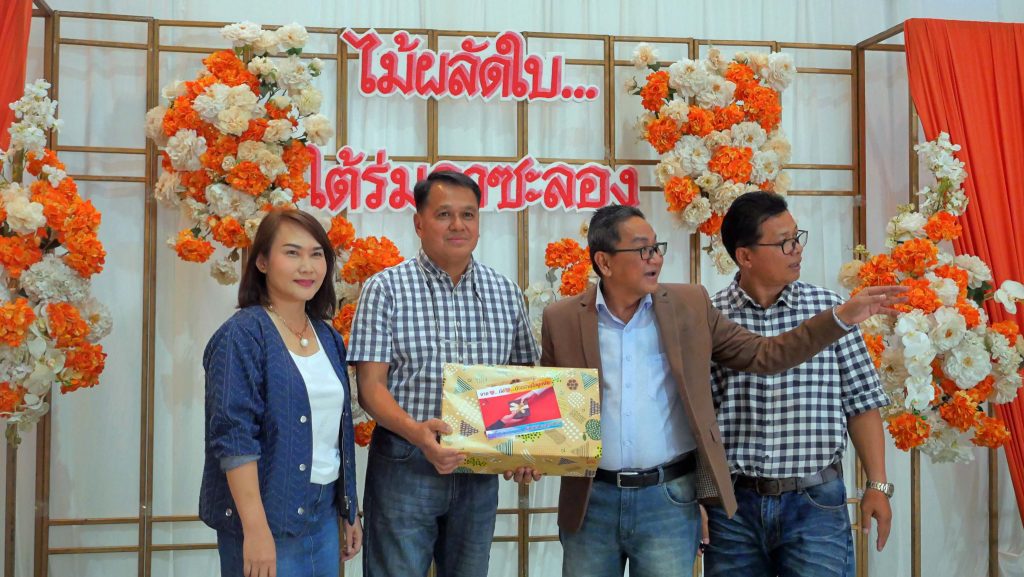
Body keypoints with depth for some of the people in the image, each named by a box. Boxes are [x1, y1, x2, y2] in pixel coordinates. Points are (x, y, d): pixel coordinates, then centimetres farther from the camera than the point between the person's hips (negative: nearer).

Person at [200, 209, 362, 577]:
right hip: (267, 518, -7)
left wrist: (349, 511, 15)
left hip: (324, 514, 7)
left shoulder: (329, 338, 9)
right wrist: (256, 529, -23)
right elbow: (233, 437, -18)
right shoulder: (243, 334, -12)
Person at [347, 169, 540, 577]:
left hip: (480, 468, 4)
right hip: (404, 465, -3)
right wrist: (415, 431, -27)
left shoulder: (506, 293, 7)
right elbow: (370, 386, -9)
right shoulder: (386, 288, -5)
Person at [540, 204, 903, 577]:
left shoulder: (690, 305, 4)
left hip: (669, 500, 0)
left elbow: (764, 355, 6)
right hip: (590, 501, 0)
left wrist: (842, 317, -1)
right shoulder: (561, 320, 1)